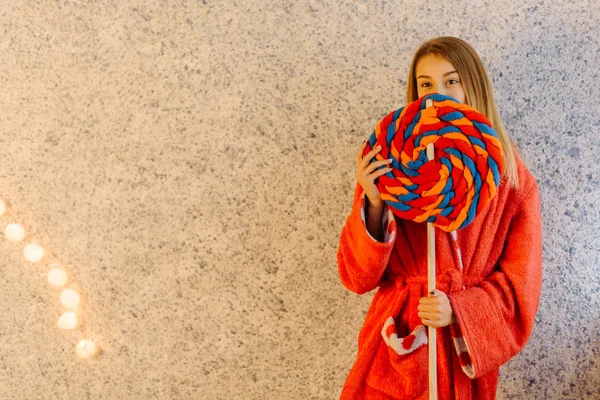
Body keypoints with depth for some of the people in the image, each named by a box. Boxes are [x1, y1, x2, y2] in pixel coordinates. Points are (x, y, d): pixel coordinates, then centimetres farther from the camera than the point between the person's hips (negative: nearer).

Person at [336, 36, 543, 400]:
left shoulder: (512, 179, -6)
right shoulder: (389, 165, -6)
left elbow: (519, 284, -4)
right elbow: (358, 276, -9)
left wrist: (457, 310, -19)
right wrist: (374, 204, -23)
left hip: (468, 350, 0)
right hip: (397, 345, 0)